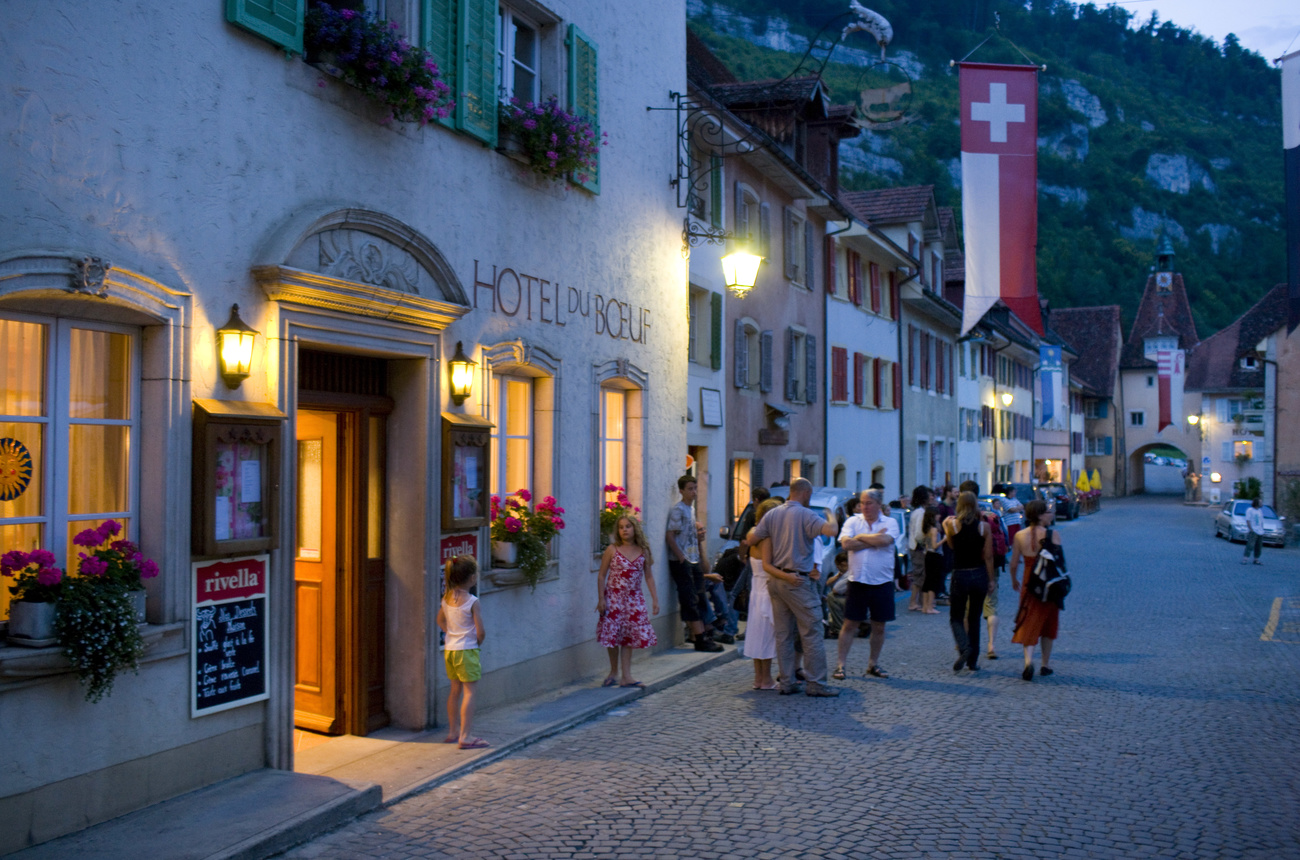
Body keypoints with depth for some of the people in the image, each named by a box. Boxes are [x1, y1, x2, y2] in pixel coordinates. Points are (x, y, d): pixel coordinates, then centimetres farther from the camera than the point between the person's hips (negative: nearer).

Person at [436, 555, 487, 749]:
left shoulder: (446, 598, 3)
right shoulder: (472, 602, -17)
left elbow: (441, 621, 18)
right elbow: (480, 632, -15)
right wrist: (477, 644, 4)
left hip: (449, 649, 7)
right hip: (466, 650, -7)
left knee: (455, 690, 18)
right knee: (469, 692, -3)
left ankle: (453, 732, 27)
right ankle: (465, 737, -4)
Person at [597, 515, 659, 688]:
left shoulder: (643, 551, 3)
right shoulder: (612, 550, -4)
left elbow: (648, 577, 9)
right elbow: (602, 576, -2)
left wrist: (655, 598, 5)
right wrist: (601, 599, -8)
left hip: (634, 599, 2)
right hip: (613, 597, -2)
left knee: (629, 635, 3)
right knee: (613, 633, 1)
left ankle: (626, 676, 7)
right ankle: (613, 672, 20)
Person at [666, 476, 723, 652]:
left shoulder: (691, 510, 16)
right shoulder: (678, 510, -11)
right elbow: (669, 536, -16)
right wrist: (682, 558, -18)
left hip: (693, 562, 9)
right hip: (681, 563, -9)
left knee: (699, 600, 9)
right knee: (690, 601, -7)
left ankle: (700, 636, 13)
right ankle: (700, 639, -6)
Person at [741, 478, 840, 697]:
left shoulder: (772, 514, 9)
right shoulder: (805, 515, -9)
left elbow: (750, 540, 8)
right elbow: (831, 531, -22)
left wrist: (748, 538, 31)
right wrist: (831, 516, -1)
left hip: (775, 579, 7)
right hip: (798, 581, -7)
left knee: (783, 634, 10)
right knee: (812, 633, -1)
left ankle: (786, 682, 12)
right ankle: (816, 684, 0)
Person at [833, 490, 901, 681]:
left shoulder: (890, 522, 2)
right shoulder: (853, 521, 4)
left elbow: (885, 540, -19)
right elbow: (846, 543, -13)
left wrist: (861, 537, -9)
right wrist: (874, 540, -12)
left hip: (882, 582, 1)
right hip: (857, 581, -1)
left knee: (879, 626, 10)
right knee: (850, 624, 0)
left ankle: (873, 664, 24)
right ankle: (840, 665, 5)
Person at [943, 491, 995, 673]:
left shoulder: (952, 524, -8)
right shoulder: (984, 526, -5)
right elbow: (988, 556, -4)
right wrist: (991, 580, 3)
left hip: (960, 575, -2)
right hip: (979, 575, 2)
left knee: (956, 617, 11)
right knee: (975, 618, 15)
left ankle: (964, 647, -18)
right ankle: (973, 661, 16)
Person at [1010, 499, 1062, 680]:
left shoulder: (1020, 536, -5)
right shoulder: (1053, 535, -10)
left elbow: (1014, 564, 0)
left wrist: (1014, 580, 17)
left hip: (1029, 583, 1)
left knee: (1028, 624, 5)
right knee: (1049, 624, 16)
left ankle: (1028, 661, -18)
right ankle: (1045, 665, 24)